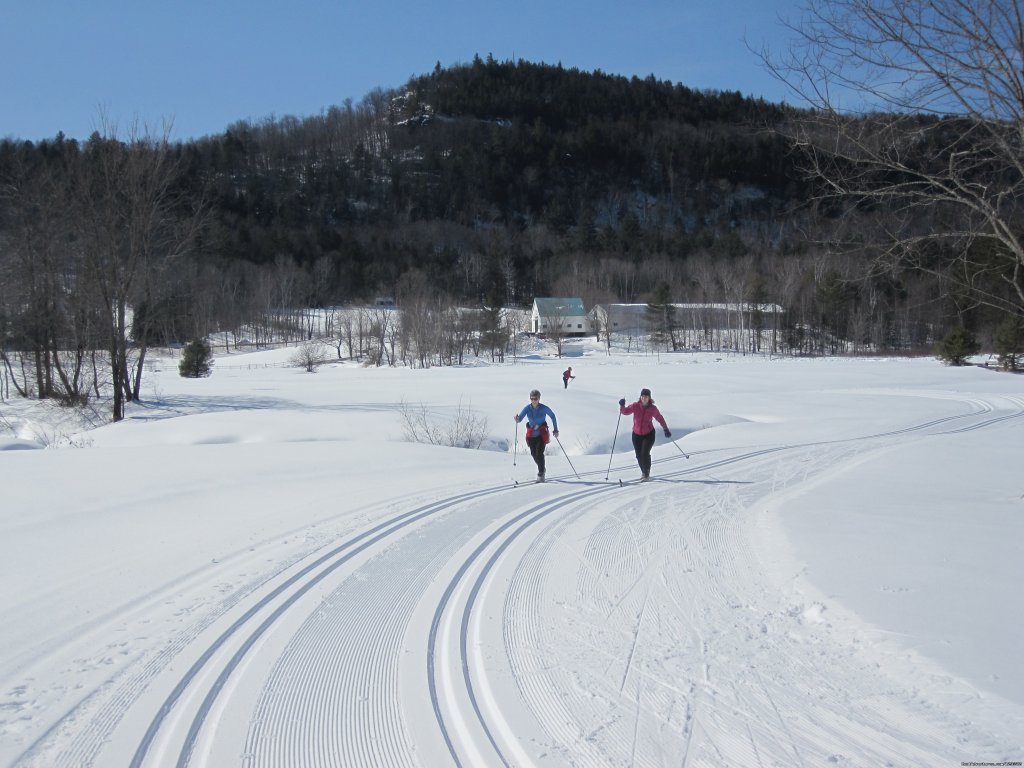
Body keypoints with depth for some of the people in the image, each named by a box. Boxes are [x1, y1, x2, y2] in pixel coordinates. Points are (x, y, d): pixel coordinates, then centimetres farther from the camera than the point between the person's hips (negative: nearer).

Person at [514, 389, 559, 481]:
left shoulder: (544, 408, -13)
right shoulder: (527, 408, -7)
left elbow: (553, 416, 3)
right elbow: (520, 418, -13)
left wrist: (555, 430, 4)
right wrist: (517, 419, -38)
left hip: (542, 434, -3)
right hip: (531, 435, 3)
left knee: (539, 453, -16)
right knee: (534, 454, 10)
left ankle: (541, 474, -5)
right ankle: (541, 468, 38)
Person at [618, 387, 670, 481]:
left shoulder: (653, 408, -9)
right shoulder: (635, 406, -8)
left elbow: (660, 418, 4)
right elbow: (625, 412, -4)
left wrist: (666, 430, 7)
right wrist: (622, 406, -24)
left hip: (649, 434, -2)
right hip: (637, 434, 2)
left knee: (645, 453, -18)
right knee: (639, 455, 8)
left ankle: (647, 474, -5)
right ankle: (644, 472, 31)